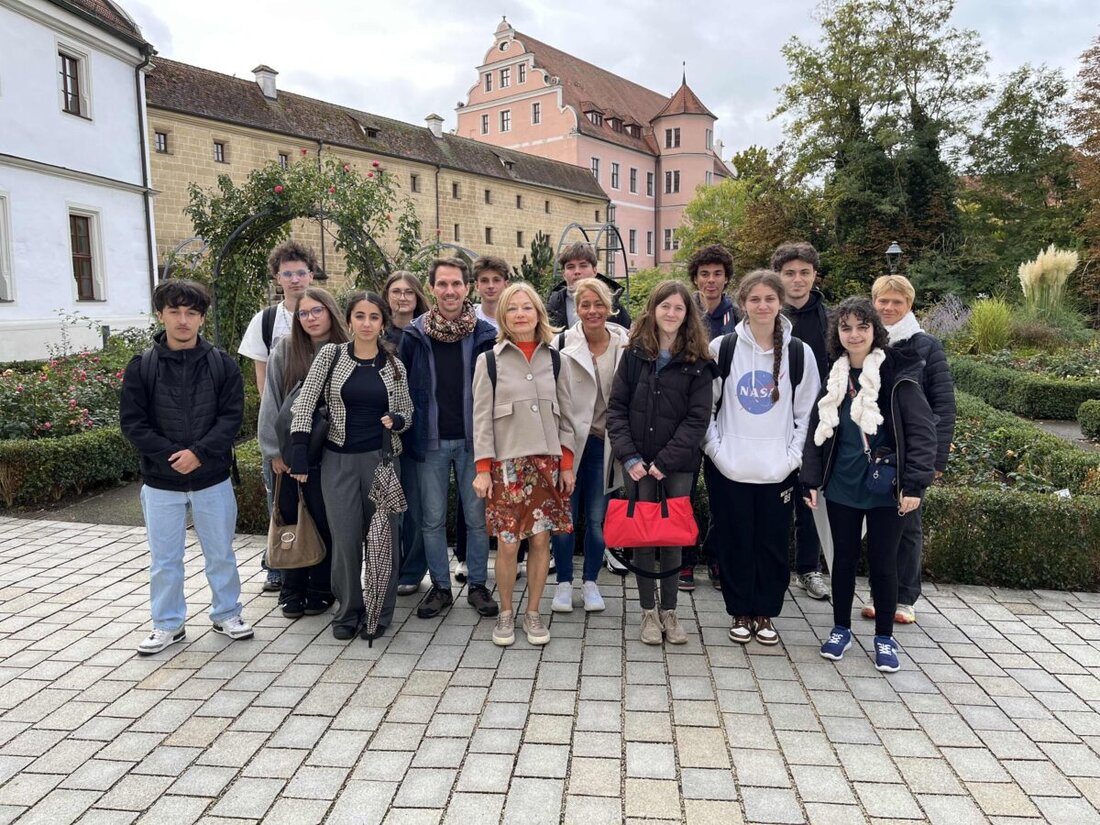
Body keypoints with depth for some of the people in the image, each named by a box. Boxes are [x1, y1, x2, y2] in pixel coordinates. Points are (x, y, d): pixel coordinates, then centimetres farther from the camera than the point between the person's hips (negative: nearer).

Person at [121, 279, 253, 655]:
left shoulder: (222, 364, -3)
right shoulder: (141, 366, -3)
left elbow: (231, 416, -8)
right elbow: (132, 422, -5)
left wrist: (198, 453, -19)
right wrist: (171, 455, -16)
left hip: (212, 478, 0)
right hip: (160, 480, 0)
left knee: (221, 553, 12)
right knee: (164, 558, 11)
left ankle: (227, 614, 30)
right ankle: (168, 624, 27)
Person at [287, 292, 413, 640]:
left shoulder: (394, 365, 4)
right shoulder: (330, 355, -1)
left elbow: (407, 412, 11)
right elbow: (305, 402, -5)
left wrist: (395, 420, -13)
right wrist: (299, 452, -12)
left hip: (381, 458, 1)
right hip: (339, 459, -1)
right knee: (345, 537, 3)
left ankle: (380, 612, 21)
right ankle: (348, 611, 21)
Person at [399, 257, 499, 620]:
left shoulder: (485, 334, -1)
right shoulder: (415, 335, 1)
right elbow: (403, 387, 5)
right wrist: (408, 435, -1)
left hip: (473, 439, -1)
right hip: (431, 440, 1)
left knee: (477, 516, 7)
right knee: (433, 519, 9)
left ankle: (478, 584, 22)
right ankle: (440, 587, 24)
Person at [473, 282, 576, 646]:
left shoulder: (554, 360, 8)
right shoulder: (489, 360, 1)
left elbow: (565, 415, 10)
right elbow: (481, 418, -1)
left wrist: (567, 464, 4)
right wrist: (483, 469, -7)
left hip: (547, 462, 2)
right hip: (506, 463, -2)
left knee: (541, 539, 4)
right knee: (508, 543, -1)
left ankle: (532, 613, 20)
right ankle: (505, 613, 18)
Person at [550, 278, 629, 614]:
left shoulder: (626, 344, 0)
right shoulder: (562, 344, -7)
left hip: (604, 443, 2)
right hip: (569, 441, -1)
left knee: (597, 517, 11)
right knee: (564, 514, 7)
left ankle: (590, 581, 28)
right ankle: (564, 582, 24)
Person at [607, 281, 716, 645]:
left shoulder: (697, 362, -1)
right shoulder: (634, 354, 3)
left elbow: (697, 417, -6)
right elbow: (616, 407, 1)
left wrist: (665, 461, -14)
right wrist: (629, 456, -10)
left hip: (677, 465, -1)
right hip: (637, 462, 1)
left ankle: (669, 610, 21)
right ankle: (648, 611, 19)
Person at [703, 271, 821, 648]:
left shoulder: (799, 353, 2)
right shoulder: (722, 348, -1)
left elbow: (808, 413, 5)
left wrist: (793, 457, -4)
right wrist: (716, 450, -7)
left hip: (778, 470, 1)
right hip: (729, 468, -1)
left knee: (772, 543, 8)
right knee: (734, 543, 7)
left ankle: (766, 613, 26)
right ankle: (740, 613, 24)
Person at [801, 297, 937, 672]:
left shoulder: (897, 374, -9)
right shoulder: (835, 378, 3)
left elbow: (922, 431, -12)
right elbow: (818, 431, 8)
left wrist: (914, 484, -18)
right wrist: (812, 480, 2)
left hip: (886, 489, -3)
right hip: (842, 487, 3)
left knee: (884, 562, 7)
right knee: (844, 558, 13)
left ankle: (885, 637, 25)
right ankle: (841, 628, 30)